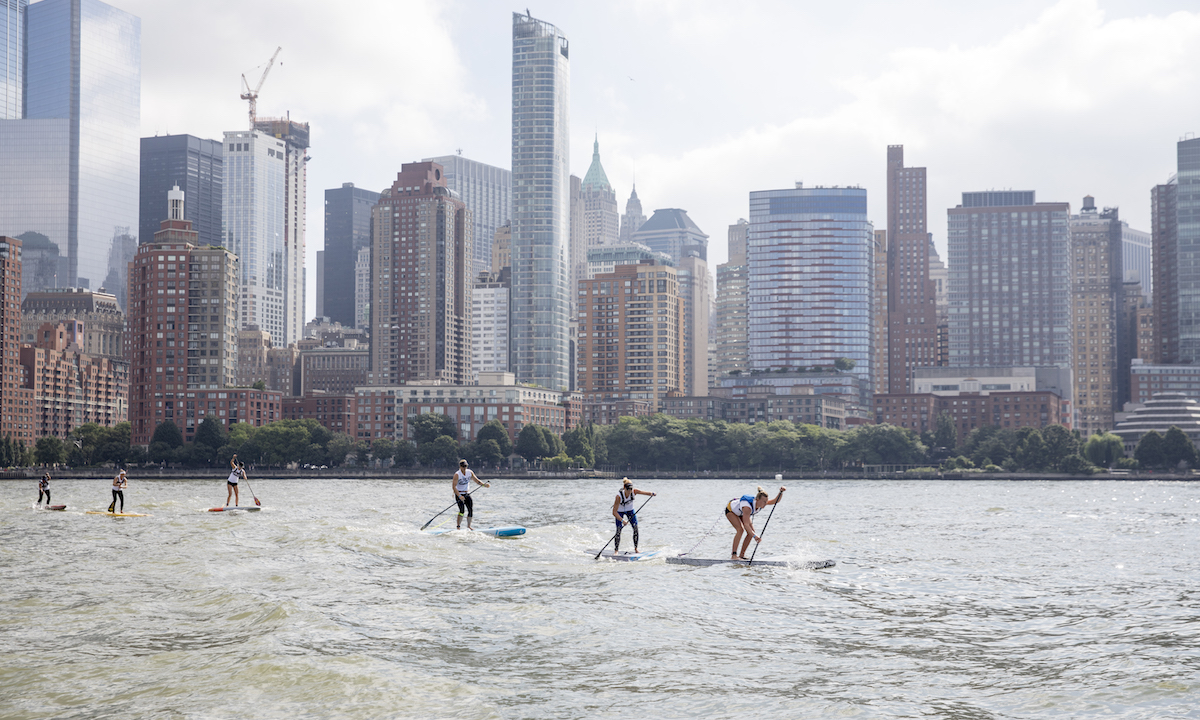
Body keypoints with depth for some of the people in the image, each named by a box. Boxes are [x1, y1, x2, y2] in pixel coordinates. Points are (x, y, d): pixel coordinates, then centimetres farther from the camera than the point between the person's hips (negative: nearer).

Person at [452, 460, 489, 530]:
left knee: (471, 510, 1)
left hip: (466, 494, 6)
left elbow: (477, 480, 6)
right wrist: (459, 496, -32)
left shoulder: (470, 472, 1)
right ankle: (458, 527, -12)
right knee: (462, 510, -18)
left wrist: (484, 484, -13)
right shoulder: (457, 475, -16)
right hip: (459, 493, -6)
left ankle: (468, 526, 15)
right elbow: (454, 486, -22)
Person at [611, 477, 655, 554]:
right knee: (619, 529, -14)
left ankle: (636, 549, 2)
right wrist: (622, 520, -47)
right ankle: (616, 550, -2)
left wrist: (651, 494, -53)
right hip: (619, 511, -4)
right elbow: (614, 512, -36)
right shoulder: (619, 496, -36)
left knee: (635, 527, -8)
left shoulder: (634, 491, -26)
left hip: (630, 510, 4)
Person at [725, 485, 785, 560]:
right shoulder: (747, 507, -46)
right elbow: (746, 524, -52)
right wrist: (754, 536, -65)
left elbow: (776, 501, -20)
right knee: (740, 529, -27)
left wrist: (781, 492, -40)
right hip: (730, 510, -7)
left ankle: (742, 555, 1)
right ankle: (734, 555, -25)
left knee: (751, 532, -6)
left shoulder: (761, 503, -26)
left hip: (741, 513, 7)